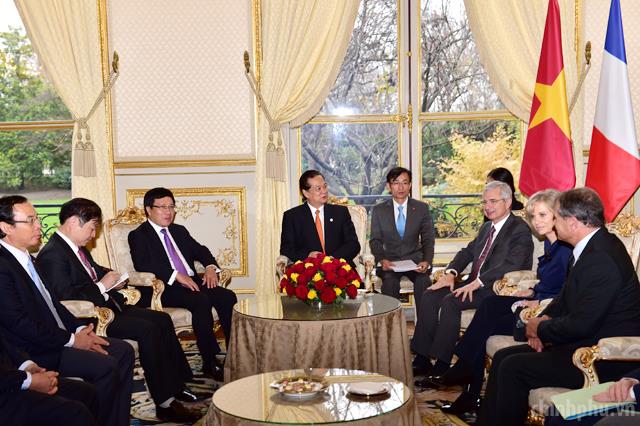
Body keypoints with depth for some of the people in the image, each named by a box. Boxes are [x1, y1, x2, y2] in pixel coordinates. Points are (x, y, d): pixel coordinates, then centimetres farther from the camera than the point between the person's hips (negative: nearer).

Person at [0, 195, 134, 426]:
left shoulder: (26, 258, 12)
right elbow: (20, 323, -22)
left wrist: (80, 329, 2)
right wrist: (72, 340, -15)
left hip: (59, 336, 10)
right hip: (36, 352, -10)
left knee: (124, 351, 4)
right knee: (106, 366, -22)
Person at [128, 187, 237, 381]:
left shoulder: (179, 231, 25)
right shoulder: (138, 235, 3)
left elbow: (200, 250, 25)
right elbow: (142, 265, -13)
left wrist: (211, 267, 2)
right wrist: (176, 275, -22)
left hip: (192, 282, 7)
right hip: (166, 288, -6)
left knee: (227, 297, -19)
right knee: (201, 300, -33)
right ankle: (210, 363, -27)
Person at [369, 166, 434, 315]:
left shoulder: (422, 208, 6)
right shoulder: (379, 211, 6)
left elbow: (428, 240, 4)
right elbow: (375, 240, 4)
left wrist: (427, 261, -16)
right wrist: (382, 260, -17)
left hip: (414, 259, 0)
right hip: (390, 261, 0)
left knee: (423, 280, -30)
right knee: (389, 279, -32)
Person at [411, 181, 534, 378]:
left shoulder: (520, 230, -9)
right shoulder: (487, 227, 20)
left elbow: (511, 265, -23)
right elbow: (467, 252, 21)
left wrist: (477, 283, -28)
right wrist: (450, 273, 1)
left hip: (498, 290, -9)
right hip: (475, 284, 9)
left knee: (450, 301, -28)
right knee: (430, 296, -8)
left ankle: (442, 365, -21)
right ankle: (422, 359, -8)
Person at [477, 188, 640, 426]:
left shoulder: (602, 259, -25)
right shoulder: (592, 246, 7)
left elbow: (581, 325, -25)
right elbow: (566, 296, 17)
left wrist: (541, 329, -9)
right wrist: (543, 321, 0)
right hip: (585, 342, 10)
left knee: (513, 368, -17)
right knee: (503, 357, 3)